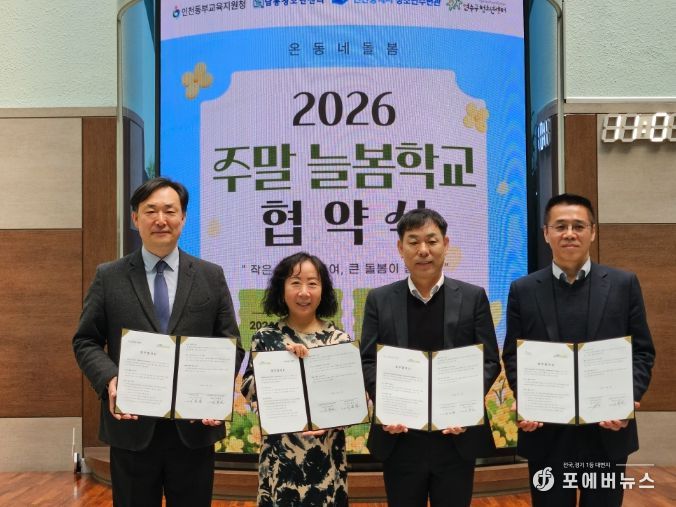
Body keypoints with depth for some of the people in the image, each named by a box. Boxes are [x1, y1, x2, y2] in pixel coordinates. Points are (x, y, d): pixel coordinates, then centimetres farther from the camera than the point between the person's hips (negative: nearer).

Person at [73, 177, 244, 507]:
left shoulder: (212, 276, 5)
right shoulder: (108, 277, 4)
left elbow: (231, 344, 5)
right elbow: (86, 341, 4)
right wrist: (110, 380, -15)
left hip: (195, 425, 1)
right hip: (131, 425, 0)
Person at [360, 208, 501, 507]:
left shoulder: (473, 297, 2)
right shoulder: (380, 300, 4)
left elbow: (490, 361, 0)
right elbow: (368, 361, 2)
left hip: (456, 435, 0)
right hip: (400, 437, 1)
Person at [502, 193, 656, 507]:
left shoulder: (624, 284, 2)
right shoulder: (523, 290, 3)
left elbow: (642, 351, 3)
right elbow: (512, 355, 5)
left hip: (608, 431, 0)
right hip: (546, 432, 0)